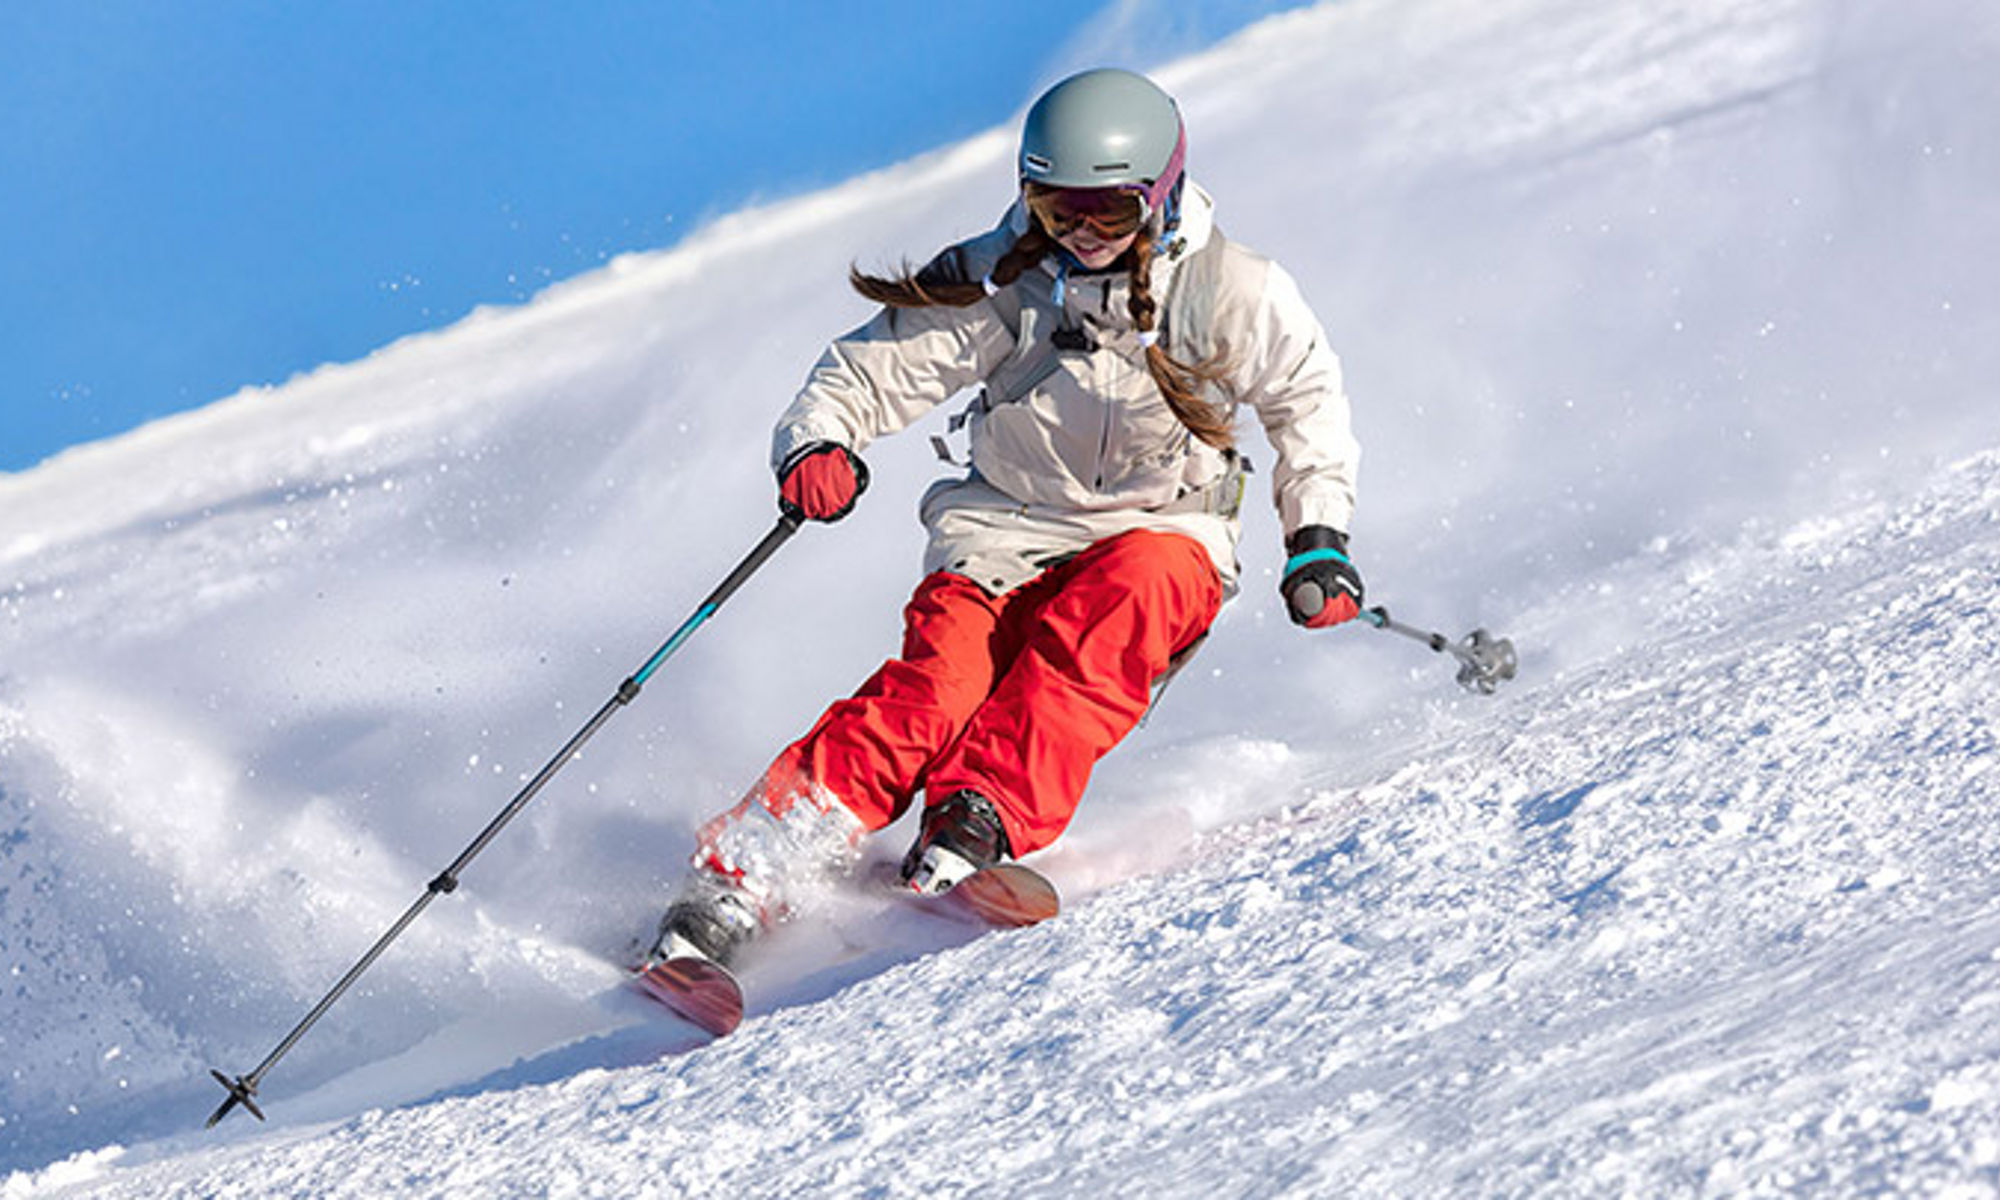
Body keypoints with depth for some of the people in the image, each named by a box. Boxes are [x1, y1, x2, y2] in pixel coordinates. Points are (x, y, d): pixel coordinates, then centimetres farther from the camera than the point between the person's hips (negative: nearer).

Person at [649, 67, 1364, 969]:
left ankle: (982, 818, -45)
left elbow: (1306, 397, 9)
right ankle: (739, 883, -33)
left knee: (1121, 594, -37)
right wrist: (817, 443, -25)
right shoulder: (1001, 283, -6)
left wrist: (1318, 538, -2)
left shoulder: (1227, 293, -7)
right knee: (941, 677, -28)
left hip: (1162, 533, 0)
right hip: (1007, 531, 0)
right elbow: (874, 369, -3)